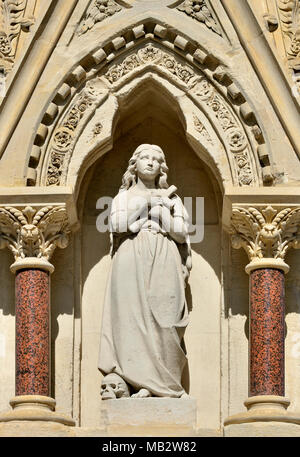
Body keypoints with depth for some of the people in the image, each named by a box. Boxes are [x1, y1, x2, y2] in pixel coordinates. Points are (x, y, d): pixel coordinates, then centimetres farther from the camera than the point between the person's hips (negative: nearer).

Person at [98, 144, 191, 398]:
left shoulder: (170, 198, 19)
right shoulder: (125, 196, 17)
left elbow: (181, 234, 10)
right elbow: (118, 226, -1)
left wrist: (162, 213, 0)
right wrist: (142, 203, -2)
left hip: (164, 261, 1)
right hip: (132, 259, -1)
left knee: (164, 318, -9)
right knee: (135, 316, -13)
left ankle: (167, 384, -9)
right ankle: (141, 382, -19)